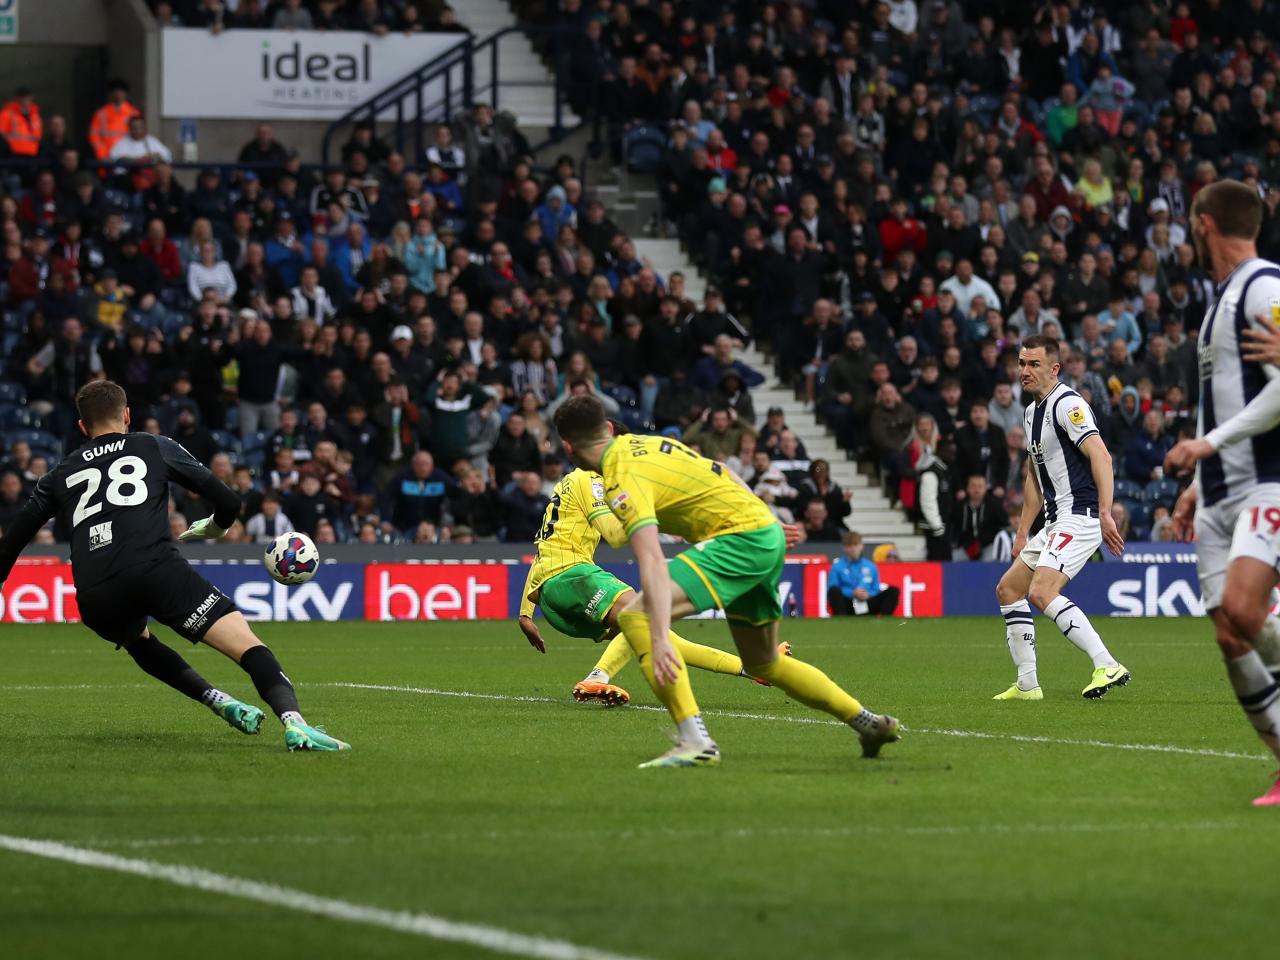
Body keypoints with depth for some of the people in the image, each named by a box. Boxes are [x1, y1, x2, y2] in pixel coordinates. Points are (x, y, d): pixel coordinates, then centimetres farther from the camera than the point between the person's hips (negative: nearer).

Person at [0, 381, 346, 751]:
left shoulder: (60, 475, 28)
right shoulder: (155, 447, 21)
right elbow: (228, 502, 17)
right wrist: (214, 527, 39)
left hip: (94, 599, 3)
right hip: (154, 568, -3)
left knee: (138, 641, 37)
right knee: (247, 645, -8)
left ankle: (220, 702, 18)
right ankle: (294, 722, -35)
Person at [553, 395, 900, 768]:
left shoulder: (624, 481, -15)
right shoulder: (643, 443, 12)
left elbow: (652, 563, -28)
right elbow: (725, 476, 22)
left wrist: (660, 639, -36)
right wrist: (769, 523, 33)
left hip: (741, 538, -10)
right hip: (768, 533, 10)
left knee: (635, 615, -20)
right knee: (763, 664, 26)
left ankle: (695, 740, -28)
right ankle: (869, 722, 38)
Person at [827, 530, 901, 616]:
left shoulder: (870, 566, 14)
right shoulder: (837, 566, 3)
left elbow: (876, 591, 13)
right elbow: (831, 591, -5)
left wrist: (868, 594, -10)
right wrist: (852, 593, -16)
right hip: (847, 605, -4)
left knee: (894, 591, -13)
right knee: (834, 590, -33)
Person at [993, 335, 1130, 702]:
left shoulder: (1067, 403, -12)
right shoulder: (1032, 412, 18)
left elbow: (1101, 456, -22)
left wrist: (1105, 513, -30)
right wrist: (1022, 532, 23)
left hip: (1080, 516, -11)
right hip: (1056, 521, 11)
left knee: (1042, 592, -24)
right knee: (1008, 589, 12)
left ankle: (1108, 666, -27)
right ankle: (1027, 684, 14)